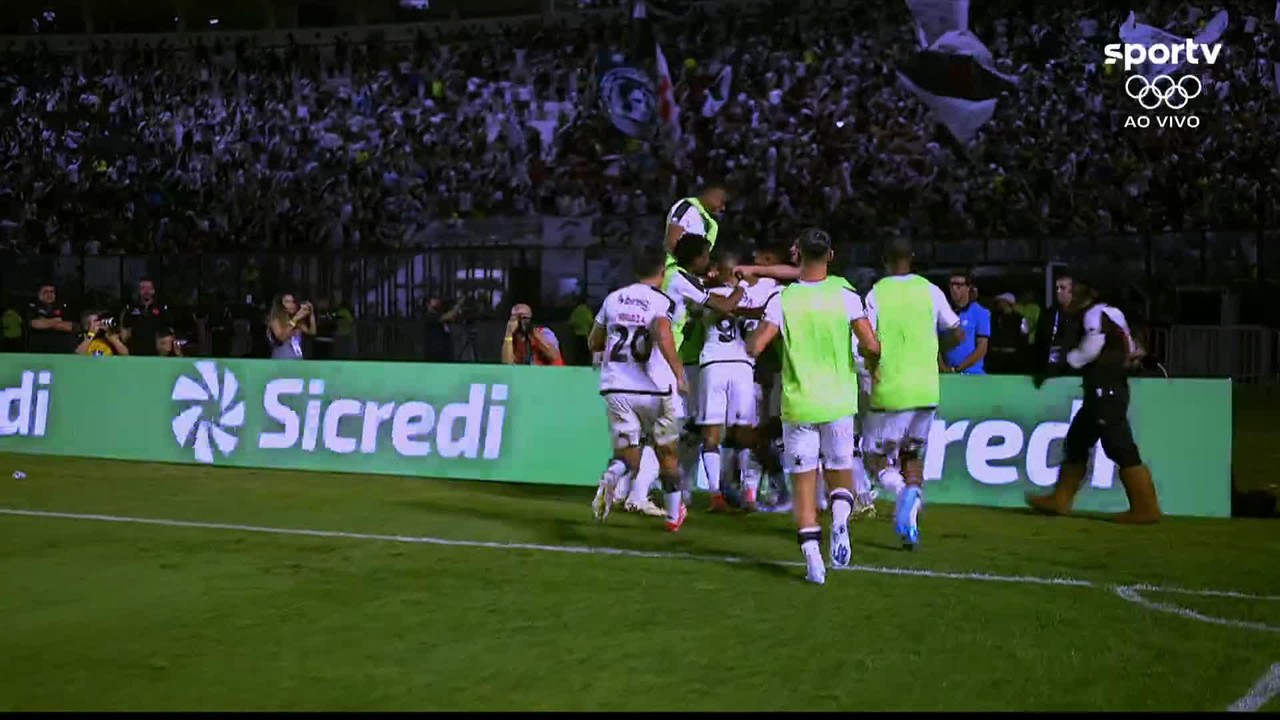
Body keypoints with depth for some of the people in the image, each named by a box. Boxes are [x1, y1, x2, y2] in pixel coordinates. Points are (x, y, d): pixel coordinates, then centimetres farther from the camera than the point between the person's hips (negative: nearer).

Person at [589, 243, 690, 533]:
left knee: (627, 454, 6)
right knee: (666, 452, 18)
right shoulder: (663, 302, -8)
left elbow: (594, 343, 17)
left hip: (616, 388, 3)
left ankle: (612, 475, -29)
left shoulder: (613, 299, 8)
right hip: (653, 389, -3)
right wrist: (679, 373, -21)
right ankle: (674, 514, 28)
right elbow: (663, 337, -28)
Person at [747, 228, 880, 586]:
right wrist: (869, 355, 11)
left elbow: (754, 347, -13)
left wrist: (754, 335, 9)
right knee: (840, 470, 18)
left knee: (803, 480, 6)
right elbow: (872, 346, -12)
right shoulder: (845, 295, -6)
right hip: (839, 402, 1)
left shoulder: (782, 300, -7)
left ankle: (812, 557, -4)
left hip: (798, 405, -1)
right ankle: (841, 513, -13)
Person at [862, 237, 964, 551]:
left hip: (889, 391, -3)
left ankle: (904, 492, -21)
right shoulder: (930, 291, 2)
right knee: (913, 455, 18)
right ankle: (909, 524, 6)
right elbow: (957, 335, 7)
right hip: (925, 390, 3)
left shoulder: (875, 294, -6)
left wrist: (874, 368, 7)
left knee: (879, 455, 10)